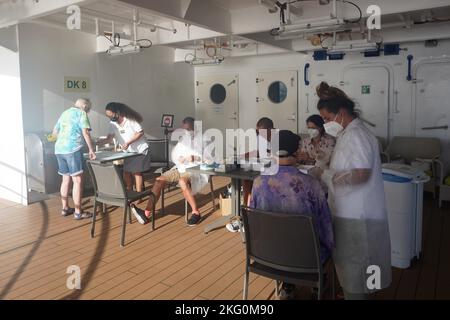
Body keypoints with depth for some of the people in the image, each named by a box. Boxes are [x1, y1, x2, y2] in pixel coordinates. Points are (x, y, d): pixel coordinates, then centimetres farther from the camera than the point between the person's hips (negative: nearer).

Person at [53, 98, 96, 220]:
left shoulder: (65, 113, 23)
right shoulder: (81, 113, 0)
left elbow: (55, 132, 29)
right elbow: (85, 133, -11)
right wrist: (91, 150, -8)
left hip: (59, 149, 8)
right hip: (73, 149, -8)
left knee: (66, 179, 16)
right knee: (78, 180, -5)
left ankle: (65, 208, 22)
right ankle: (78, 212, -3)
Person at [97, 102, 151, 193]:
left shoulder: (130, 120, -20)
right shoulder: (113, 124, -3)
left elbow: (140, 132, -18)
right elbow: (109, 139, -9)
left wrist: (128, 142, -26)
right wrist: (96, 142, -26)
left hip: (140, 150, -6)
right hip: (128, 152, 6)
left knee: (136, 172, -6)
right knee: (126, 173, 5)